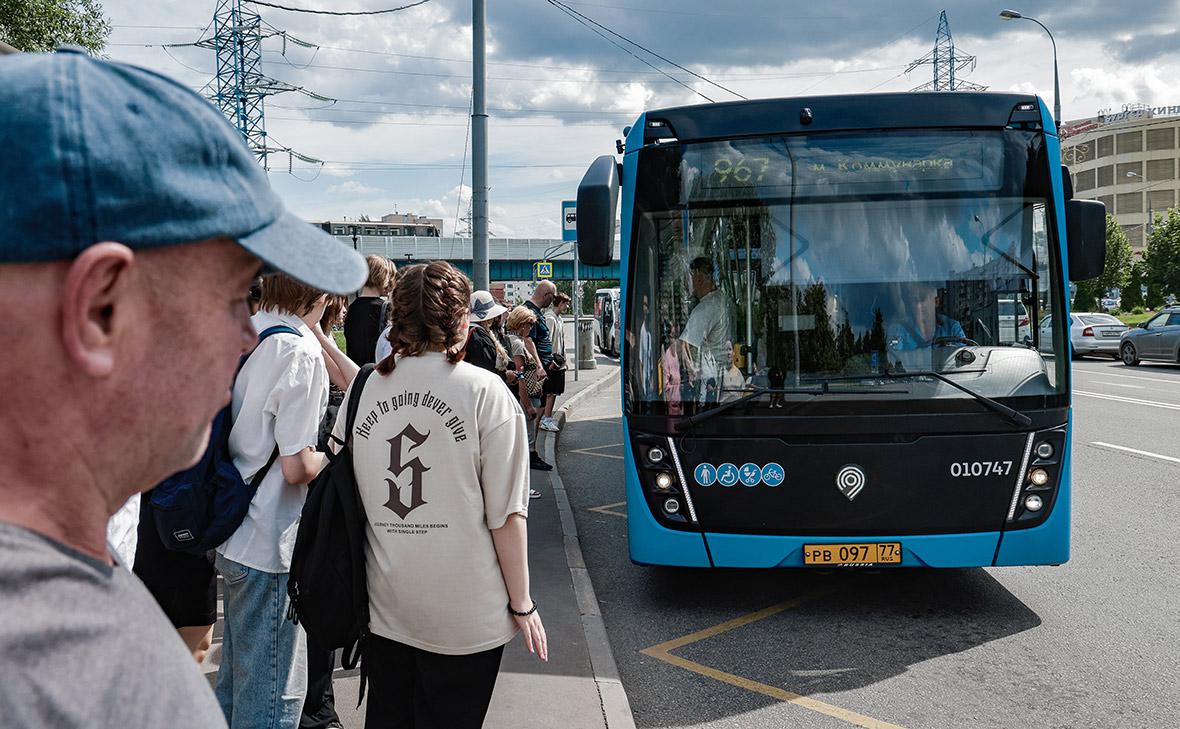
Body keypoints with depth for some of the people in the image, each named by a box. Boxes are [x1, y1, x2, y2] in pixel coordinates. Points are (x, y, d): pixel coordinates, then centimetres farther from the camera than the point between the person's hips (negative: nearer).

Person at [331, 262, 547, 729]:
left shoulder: (365, 389, -1)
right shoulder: (484, 392, -12)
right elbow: (505, 515, -12)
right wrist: (522, 604, -3)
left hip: (384, 607, 4)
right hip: (462, 616, -4)